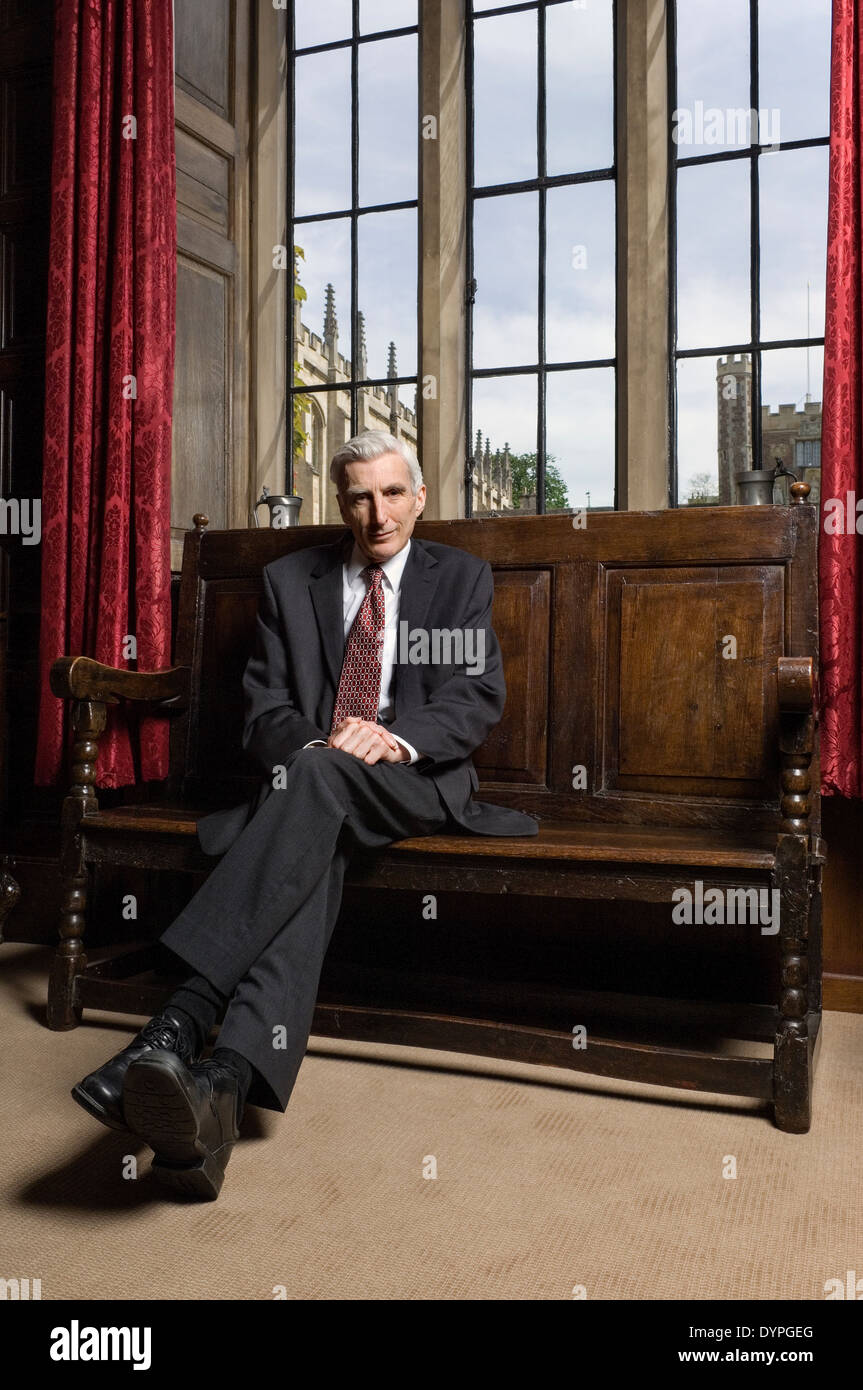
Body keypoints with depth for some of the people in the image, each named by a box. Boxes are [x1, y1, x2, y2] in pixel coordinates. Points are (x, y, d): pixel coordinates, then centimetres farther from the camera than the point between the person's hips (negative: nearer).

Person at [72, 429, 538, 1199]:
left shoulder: (462, 577, 13)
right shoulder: (290, 579, 17)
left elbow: (480, 695, 0)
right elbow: (265, 709, 9)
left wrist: (397, 736, -20)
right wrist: (309, 745, -14)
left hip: (414, 782, -2)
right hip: (310, 781, 2)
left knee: (320, 778, -36)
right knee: (310, 858, -34)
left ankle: (180, 1025, -45)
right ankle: (224, 1087, -53)